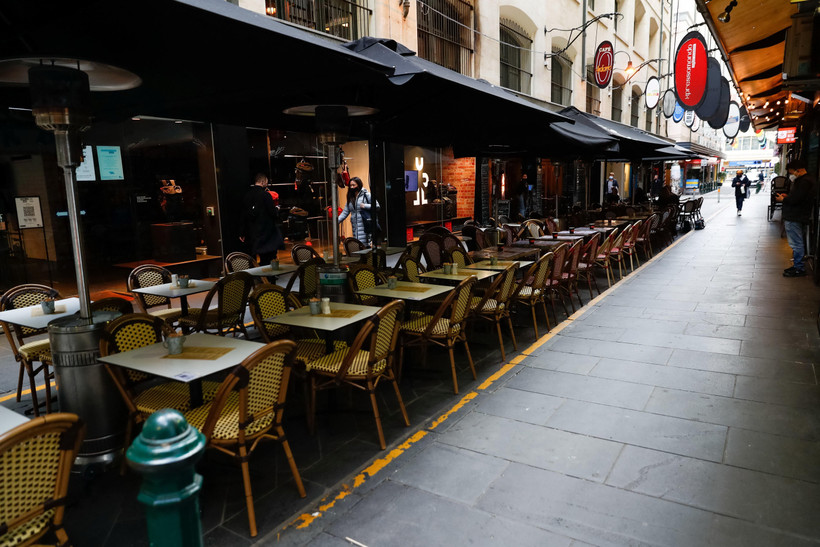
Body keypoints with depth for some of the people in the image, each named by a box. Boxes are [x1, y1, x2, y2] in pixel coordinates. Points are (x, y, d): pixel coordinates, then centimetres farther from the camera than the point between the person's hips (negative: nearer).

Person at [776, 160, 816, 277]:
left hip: (794, 218, -11)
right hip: (793, 216, 11)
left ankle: (799, 269, 1)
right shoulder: (801, 180, 17)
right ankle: (798, 266, 23)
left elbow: (795, 199, -23)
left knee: (796, 244, -5)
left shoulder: (805, 182, -17)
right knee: (797, 243, 15)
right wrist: (787, 196, 8)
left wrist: (783, 199, -7)